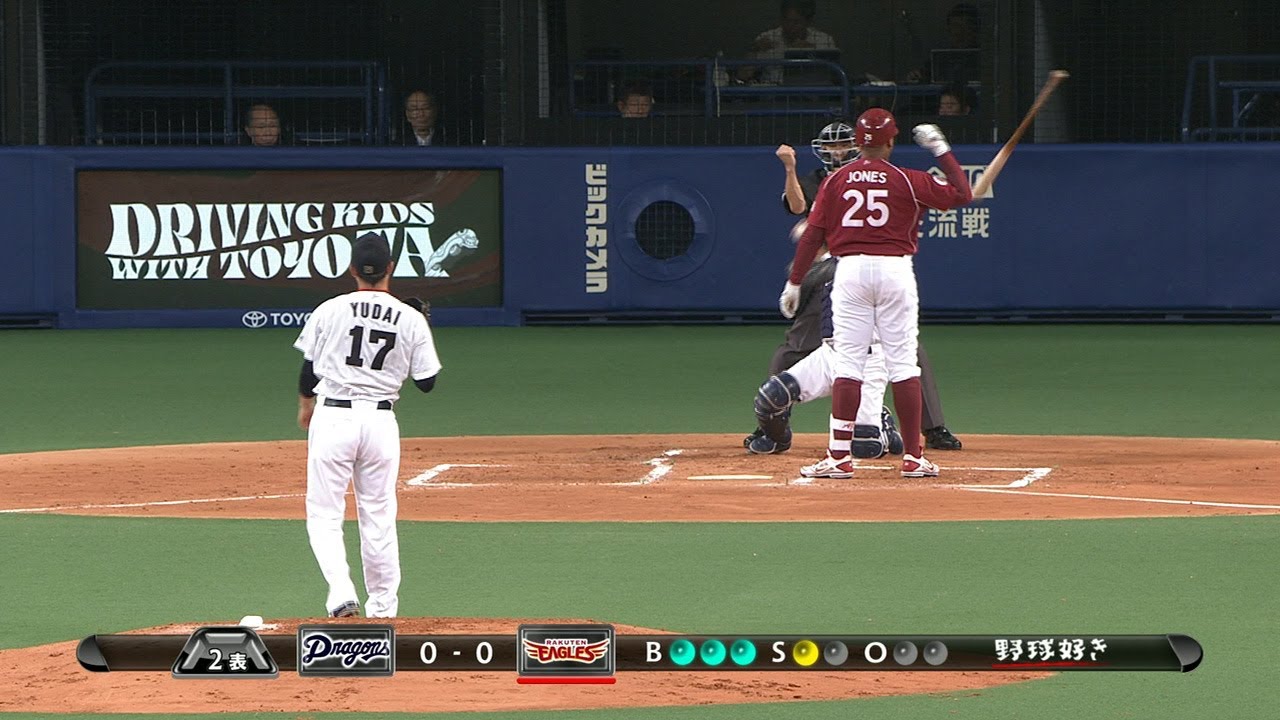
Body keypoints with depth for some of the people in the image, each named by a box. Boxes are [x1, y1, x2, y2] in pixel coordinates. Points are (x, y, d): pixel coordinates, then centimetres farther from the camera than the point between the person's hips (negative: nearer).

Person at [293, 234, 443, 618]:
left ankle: (341, 592, -15)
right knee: (379, 517, 12)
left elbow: (308, 370, 4)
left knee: (324, 514, 4)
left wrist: (305, 406, 25)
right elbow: (427, 382, 3)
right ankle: (383, 607, 17)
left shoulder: (329, 311, -4)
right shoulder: (412, 320, -2)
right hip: (381, 420, 2)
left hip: (333, 417, -2)